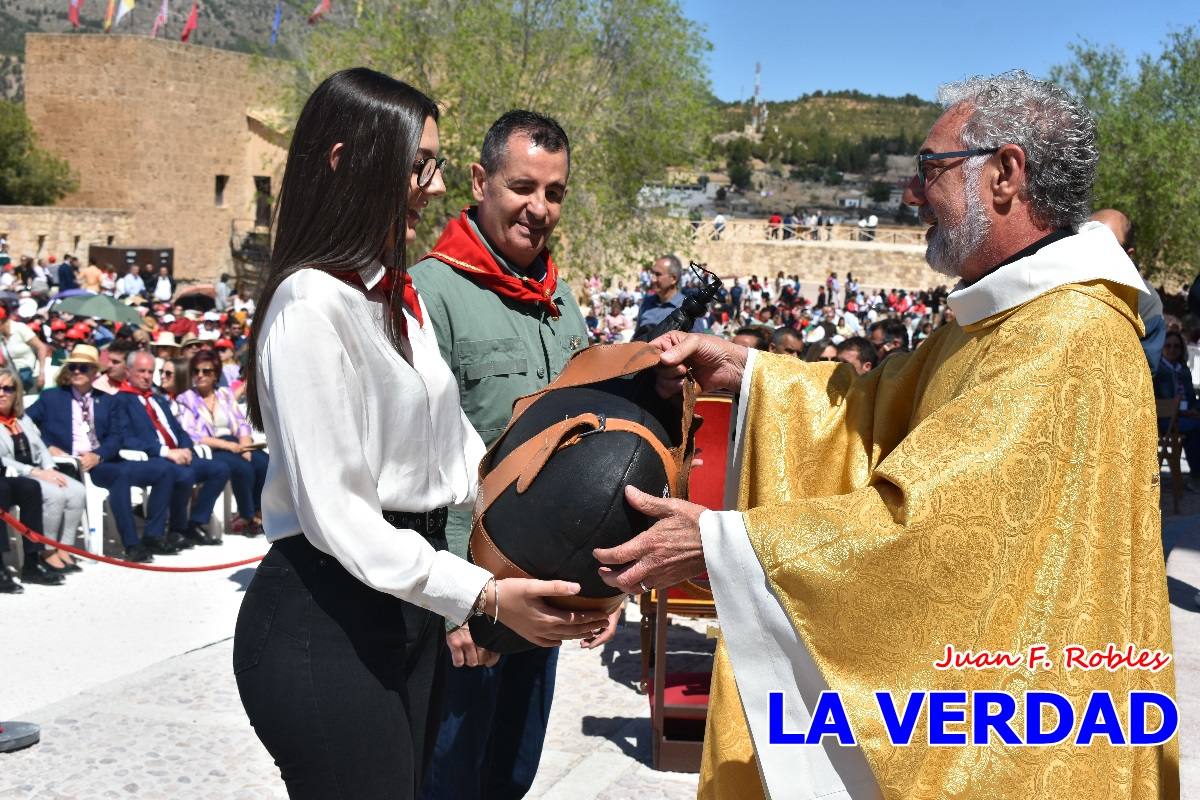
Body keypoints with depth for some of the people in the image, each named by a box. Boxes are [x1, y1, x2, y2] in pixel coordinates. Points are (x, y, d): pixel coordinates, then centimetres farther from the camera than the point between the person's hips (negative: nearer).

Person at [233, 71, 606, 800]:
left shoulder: (401, 295, 12)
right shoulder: (312, 304, -19)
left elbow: (455, 447, 11)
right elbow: (334, 511, -23)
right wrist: (481, 595, -27)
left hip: (408, 607, 9)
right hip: (325, 623, -9)